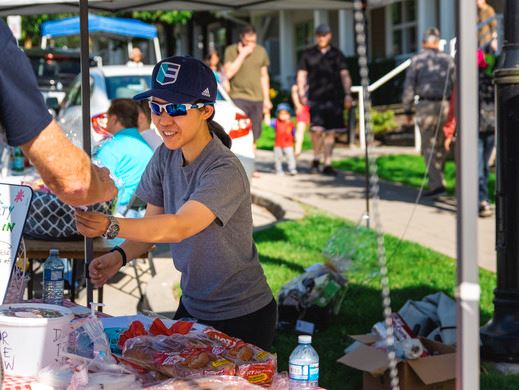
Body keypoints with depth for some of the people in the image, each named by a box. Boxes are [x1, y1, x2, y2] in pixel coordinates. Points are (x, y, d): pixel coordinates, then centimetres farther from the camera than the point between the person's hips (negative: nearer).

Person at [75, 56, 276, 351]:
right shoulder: (165, 157, -2)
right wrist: (119, 256, -16)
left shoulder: (225, 171, -26)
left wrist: (110, 226, -50)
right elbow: (153, 222, 3)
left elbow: (179, 227, -38)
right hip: (192, 307, 7)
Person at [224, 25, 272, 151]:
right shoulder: (231, 50, -1)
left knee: (253, 137, 7)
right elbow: (229, 73, -13)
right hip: (238, 97, -4)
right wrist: (242, 54, -12)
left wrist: (266, 99, 15)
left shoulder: (261, 51, 12)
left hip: (257, 99, 4)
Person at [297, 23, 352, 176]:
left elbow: (345, 75, 10)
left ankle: (327, 165, 10)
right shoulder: (308, 54, 9)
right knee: (317, 129, -16)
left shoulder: (337, 55, 11)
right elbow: (301, 75, 10)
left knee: (330, 132, 3)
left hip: (333, 99, 2)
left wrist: (347, 94, 0)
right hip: (315, 98, -2)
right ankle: (316, 158, 7)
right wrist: (302, 94, 0)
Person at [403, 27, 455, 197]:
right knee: (442, 145, 14)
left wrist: (408, 110, 6)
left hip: (425, 106, -2)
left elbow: (409, 87, -1)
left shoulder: (417, 60, 1)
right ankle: (436, 180, 20)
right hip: (445, 105, 3)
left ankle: (436, 184, -10)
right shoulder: (447, 60, 7)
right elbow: (456, 84, 5)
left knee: (428, 147, -1)